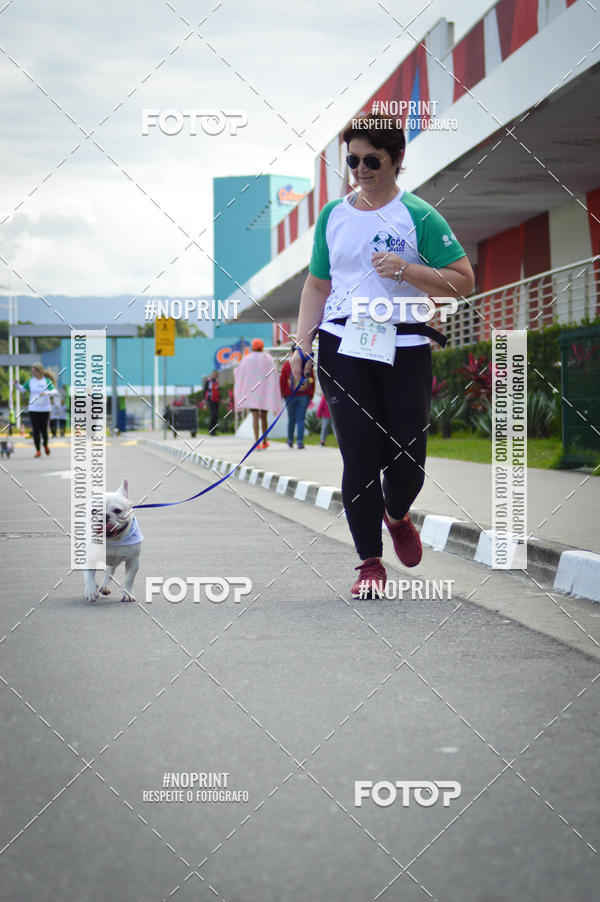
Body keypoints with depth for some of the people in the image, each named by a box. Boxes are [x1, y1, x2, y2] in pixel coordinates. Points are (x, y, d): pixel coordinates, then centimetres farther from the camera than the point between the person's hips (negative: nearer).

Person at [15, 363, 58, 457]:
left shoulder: (47, 381, -6)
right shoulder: (31, 381, 4)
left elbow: (55, 392, -16)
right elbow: (22, 389, 11)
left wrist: (46, 393, -34)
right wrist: (17, 384, -9)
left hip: (44, 409, -2)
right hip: (33, 409, 2)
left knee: (43, 429, 1)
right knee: (35, 430, -2)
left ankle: (46, 445, 31)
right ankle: (38, 451, 3)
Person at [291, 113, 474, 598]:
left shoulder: (419, 216, 0)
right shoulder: (333, 214, 12)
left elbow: (463, 281, -4)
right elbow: (317, 285, 18)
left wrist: (407, 270, -17)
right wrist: (302, 346, 11)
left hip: (404, 348, -2)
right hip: (343, 346, 2)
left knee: (407, 459, 0)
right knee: (360, 456, -5)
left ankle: (397, 516, 35)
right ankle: (371, 563, 5)